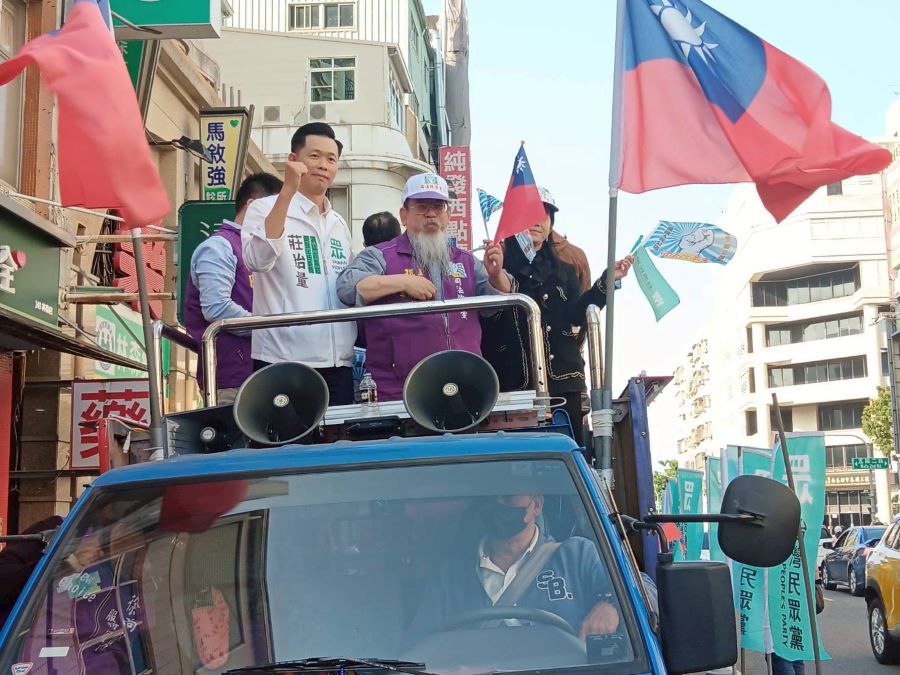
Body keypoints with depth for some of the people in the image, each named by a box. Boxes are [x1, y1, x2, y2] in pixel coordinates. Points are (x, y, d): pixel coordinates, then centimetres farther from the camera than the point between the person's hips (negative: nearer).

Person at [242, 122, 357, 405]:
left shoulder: (340, 225, 18)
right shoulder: (265, 209, -1)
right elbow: (257, 260, -22)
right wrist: (287, 192, -23)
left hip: (338, 365, 6)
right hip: (284, 364, -6)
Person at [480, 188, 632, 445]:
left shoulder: (564, 271, 18)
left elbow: (576, 315, 2)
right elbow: (483, 323, -1)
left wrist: (606, 282, -8)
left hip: (563, 378, 3)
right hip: (515, 382, -3)